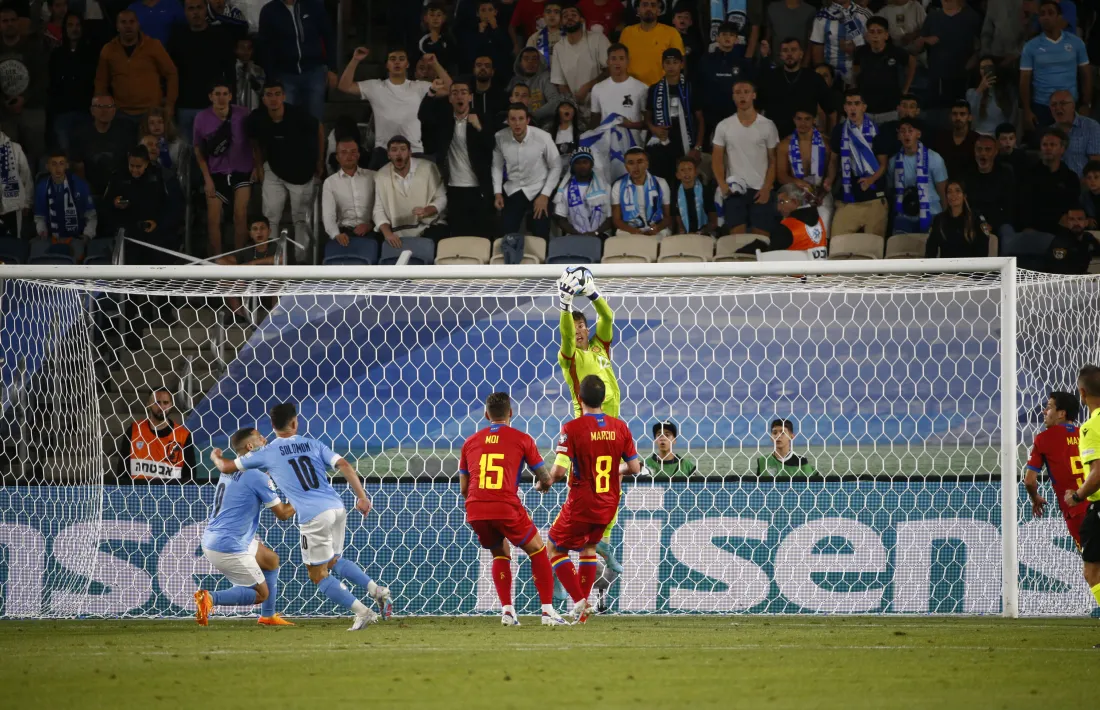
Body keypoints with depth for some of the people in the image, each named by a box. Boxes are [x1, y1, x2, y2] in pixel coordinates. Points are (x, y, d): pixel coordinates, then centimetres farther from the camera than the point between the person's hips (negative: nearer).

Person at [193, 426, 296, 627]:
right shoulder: (258, 476, -16)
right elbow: (282, 514, -9)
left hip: (212, 539, 9)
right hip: (229, 548, -9)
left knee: (271, 559, 26)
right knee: (261, 594, 4)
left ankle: (268, 616, 28)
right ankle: (210, 598, -13)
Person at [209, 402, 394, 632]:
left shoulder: (266, 453, 6)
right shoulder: (313, 445, 14)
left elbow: (226, 467, 15)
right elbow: (344, 466, 2)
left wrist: (215, 456, 38)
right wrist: (362, 497, -1)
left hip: (314, 517, -5)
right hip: (337, 508, 5)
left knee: (318, 575, 7)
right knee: (334, 561, 27)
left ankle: (363, 612, -3)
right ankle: (377, 591, 12)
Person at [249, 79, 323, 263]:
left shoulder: (298, 115, -26)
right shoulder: (256, 119, -19)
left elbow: (319, 131, -6)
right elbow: (255, 143, 4)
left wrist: (320, 162, 1)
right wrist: (259, 167, 4)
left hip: (301, 174, -2)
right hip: (274, 173, 2)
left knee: (301, 219, 6)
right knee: (270, 218, -3)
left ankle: (303, 261, 14)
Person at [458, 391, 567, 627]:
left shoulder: (470, 442, 16)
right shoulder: (521, 439, 6)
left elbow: (463, 489, 18)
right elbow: (545, 478, 10)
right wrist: (543, 483, 35)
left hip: (475, 510, 3)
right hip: (506, 508, -3)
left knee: (500, 554, 26)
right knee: (538, 551, 14)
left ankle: (507, 609, 13)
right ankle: (548, 610, 6)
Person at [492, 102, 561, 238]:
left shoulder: (543, 137, -21)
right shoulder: (500, 137, -15)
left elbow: (556, 167, -7)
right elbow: (497, 166, 3)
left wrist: (545, 195, -11)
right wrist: (497, 193, -2)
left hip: (538, 190, -2)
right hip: (512, 191, 2)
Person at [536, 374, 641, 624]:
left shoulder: (572, 428, -17)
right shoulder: (620, 427, -2)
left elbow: (559, 470, -23)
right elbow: (635, 468, 2)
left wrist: (545, 483, -2)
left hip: (581, 504, -5)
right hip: (608, 505, 5)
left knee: (555, 548, 13)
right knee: (589, 547, 26)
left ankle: (579, 600, -1)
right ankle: (583, 608, 20)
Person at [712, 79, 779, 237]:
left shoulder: (767, 126, 3)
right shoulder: (724, 127, 6)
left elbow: (773, 161, 5)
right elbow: (717, 159, 6)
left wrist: (766, 188, -7)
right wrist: (722, 184, -10)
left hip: (760, 190, -1)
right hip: (734, 190, 1)